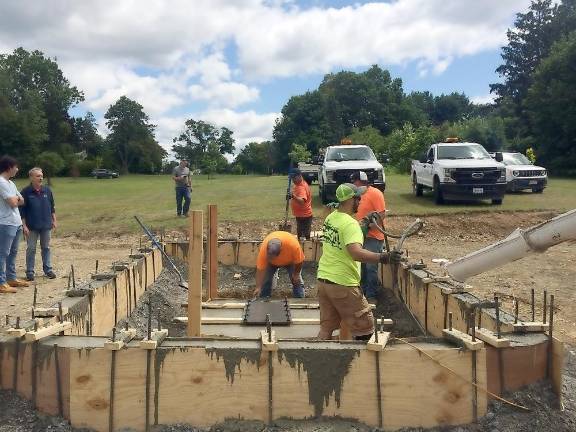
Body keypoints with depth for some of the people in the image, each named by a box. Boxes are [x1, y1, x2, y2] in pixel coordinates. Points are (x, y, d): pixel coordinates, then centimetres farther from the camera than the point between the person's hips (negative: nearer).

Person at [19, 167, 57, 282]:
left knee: (46, 248, 11)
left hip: (46, 225, 3)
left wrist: (54, 220, 9)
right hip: (32, 227, -3)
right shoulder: (25, 192, -7)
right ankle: (30, 272, 12)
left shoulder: (47, 190, 3)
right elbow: (21, 211, -6)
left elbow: (52, 207, 12)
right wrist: (24, 225, -10)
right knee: (31, 249, 4)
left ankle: (48, 269, 20)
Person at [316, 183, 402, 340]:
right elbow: (356, 253, -36)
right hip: (343, 284, -8)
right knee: (365, 327, 7)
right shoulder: (350, 224, -20)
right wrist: (383, 257, -43)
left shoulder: (330, 217, 6)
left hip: (323, 279, 8)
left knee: (326, 327, 17)